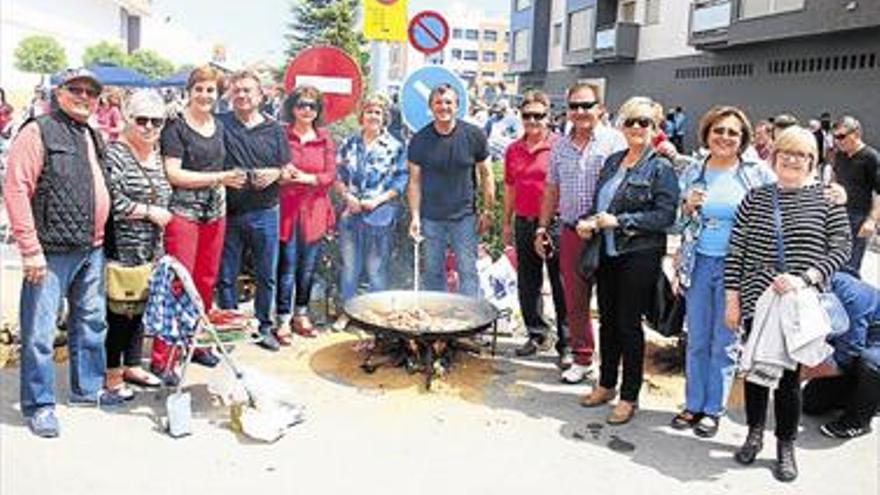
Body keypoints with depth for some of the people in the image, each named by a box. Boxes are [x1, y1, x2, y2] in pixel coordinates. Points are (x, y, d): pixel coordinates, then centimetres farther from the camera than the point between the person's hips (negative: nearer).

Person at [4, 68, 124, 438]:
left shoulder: (93, 137, 17)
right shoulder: (39, 132, -7)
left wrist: (100, 237, 16)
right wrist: (30, 249, -17)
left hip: (92, 250, 8)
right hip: (52, 252, -8)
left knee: (91, 322, 16)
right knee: (39, 332, -1)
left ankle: (87, 388, 31)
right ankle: (39, 405, 12)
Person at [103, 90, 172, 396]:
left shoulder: (156, 153, 13)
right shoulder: (115, 154, -11)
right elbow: (112, 201, -21)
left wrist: (161, 214, 14)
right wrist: (149, 212, -14)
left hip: (150, 249, 8)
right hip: (121, 248, -8)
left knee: (140, 305, 15)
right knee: (118, 308, -1)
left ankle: (132, 365, 28)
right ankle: (112, 374, 12)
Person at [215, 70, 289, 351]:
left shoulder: (274, 129, 6)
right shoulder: (220, 124, 1)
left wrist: (275, 173, -11)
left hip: (264, 213, 1)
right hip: (229, 214, -1)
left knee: (266, 275, 9)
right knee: (226, 277, 8)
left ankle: (264, 326, 25)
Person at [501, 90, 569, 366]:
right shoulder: (513, 150, 10)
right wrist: (506, 222, 17)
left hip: (554, 223, -6)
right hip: (524, 223, 6)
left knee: (561, 286, -1)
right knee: (527, 284, 14)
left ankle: (566, 345, 7)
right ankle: (538, 335, 29)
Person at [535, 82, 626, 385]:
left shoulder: (614, 141, -5)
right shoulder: (560, 146, 12)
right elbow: (551, 190, 17)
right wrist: (542, 227, 14)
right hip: (570, 232, 5)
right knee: (574, 301, 11)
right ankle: (581, 359, 26)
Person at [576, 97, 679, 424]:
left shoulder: (661, 168, -7)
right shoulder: (612, 162, 12)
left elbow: (665, 215, -15)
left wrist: (619, 221, -19)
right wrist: (588, 222, -1)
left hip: (640, 256, -6)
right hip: (607, 253, 6)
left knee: (629, 324, 0)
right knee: (607, 320, 14)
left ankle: (629, 397, 14)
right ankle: (606, 385, 30)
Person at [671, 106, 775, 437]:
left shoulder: (758, 176, -4)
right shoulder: (692, 173, 4)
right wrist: (688, 206, -7)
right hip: (698, 264, 3)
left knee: (725, 343, 7)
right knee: (696, 341, 11)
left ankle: (714, 409, 22)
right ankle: (694, 404, 26)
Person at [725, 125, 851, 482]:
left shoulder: (826, 199, 2)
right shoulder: (755, 198, 4)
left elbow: (841, 250, -2)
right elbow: (735, 253, 4)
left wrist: (804, 279, -17)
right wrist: (731, 299, 1)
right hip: (757, 301, 2)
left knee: (789, 375, 4)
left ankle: (786, 446, 21)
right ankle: (755, 434, 30)